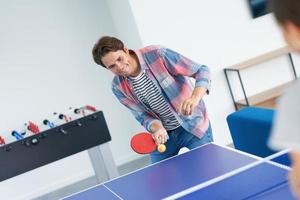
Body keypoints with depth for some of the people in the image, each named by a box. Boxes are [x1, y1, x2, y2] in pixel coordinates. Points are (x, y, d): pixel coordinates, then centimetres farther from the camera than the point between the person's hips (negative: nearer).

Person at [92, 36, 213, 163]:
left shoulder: (157, 54, -22)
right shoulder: (118, 87, -9)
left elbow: (202, 71, -19)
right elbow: (143, 115, -3)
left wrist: (194, 98, -38)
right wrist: (157, 129, -26)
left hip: (193, 125, -3)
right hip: (163, 134, 4)